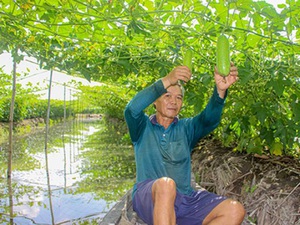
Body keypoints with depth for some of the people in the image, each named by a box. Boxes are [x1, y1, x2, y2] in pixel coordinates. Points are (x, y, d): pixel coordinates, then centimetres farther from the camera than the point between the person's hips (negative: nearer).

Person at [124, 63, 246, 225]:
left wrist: (220, 90, -27)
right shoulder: (143, 127, 8)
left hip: (183, 200, 4)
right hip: (149, 199, -4)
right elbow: (132, 109, -15)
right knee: (166, 184, -38)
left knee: (235, 211, -18)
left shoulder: (186, 128, 15)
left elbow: (209, 119, -6)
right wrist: (166, 81, -27)